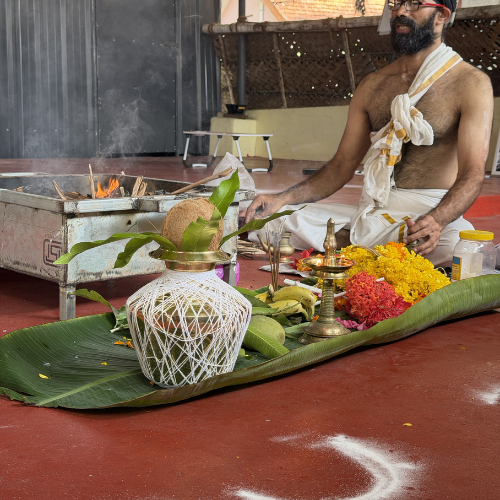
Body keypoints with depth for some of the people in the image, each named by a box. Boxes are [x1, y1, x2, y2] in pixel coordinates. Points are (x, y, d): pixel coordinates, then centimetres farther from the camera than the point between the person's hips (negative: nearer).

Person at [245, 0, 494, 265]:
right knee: (273, 221, -13)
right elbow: (342, 165, 13)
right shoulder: (371, 85, 13)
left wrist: (436, 221, -35)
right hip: (370, 211, 4)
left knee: (458, 247, -40)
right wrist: (283, 198, -5)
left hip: (435, 213, -3)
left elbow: (472, 174, -13)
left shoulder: (471, 83, -3)